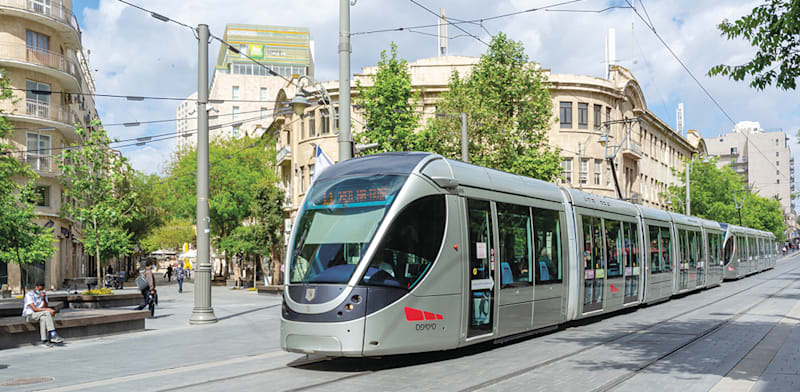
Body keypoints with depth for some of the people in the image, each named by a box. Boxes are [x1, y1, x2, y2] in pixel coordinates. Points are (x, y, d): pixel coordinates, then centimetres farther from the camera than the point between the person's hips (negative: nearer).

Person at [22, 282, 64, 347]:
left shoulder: (43, 294, 3)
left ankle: (44, 341, -32)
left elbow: (45, 307, -6)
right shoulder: (29, 295, -13)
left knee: (43, 318, -32)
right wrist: (48, 310, -29)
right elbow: (34, 309, -22)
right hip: (29, 316, -5)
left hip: (39, 315, 5)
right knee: (47, 313, -29)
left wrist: (44, 298, -22)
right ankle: (53, 335, -34)